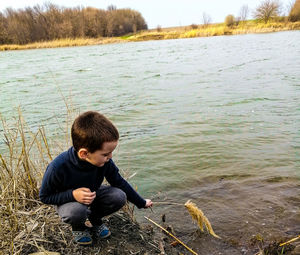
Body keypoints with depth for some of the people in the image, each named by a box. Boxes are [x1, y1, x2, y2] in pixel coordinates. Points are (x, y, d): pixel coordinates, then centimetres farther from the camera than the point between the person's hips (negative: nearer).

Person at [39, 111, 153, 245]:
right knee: (77, 211, -38)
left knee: (120, 196, -22)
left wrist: (141, 203, 0)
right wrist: (73, 194, -37)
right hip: (69, 201, -3)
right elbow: (44, 197, -20)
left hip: (92, 195, 4)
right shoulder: (57, 168, -36)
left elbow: (119, 182, -8)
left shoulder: (104, 161, -25)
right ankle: (78, 227, 2)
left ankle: (95, 218, 9)